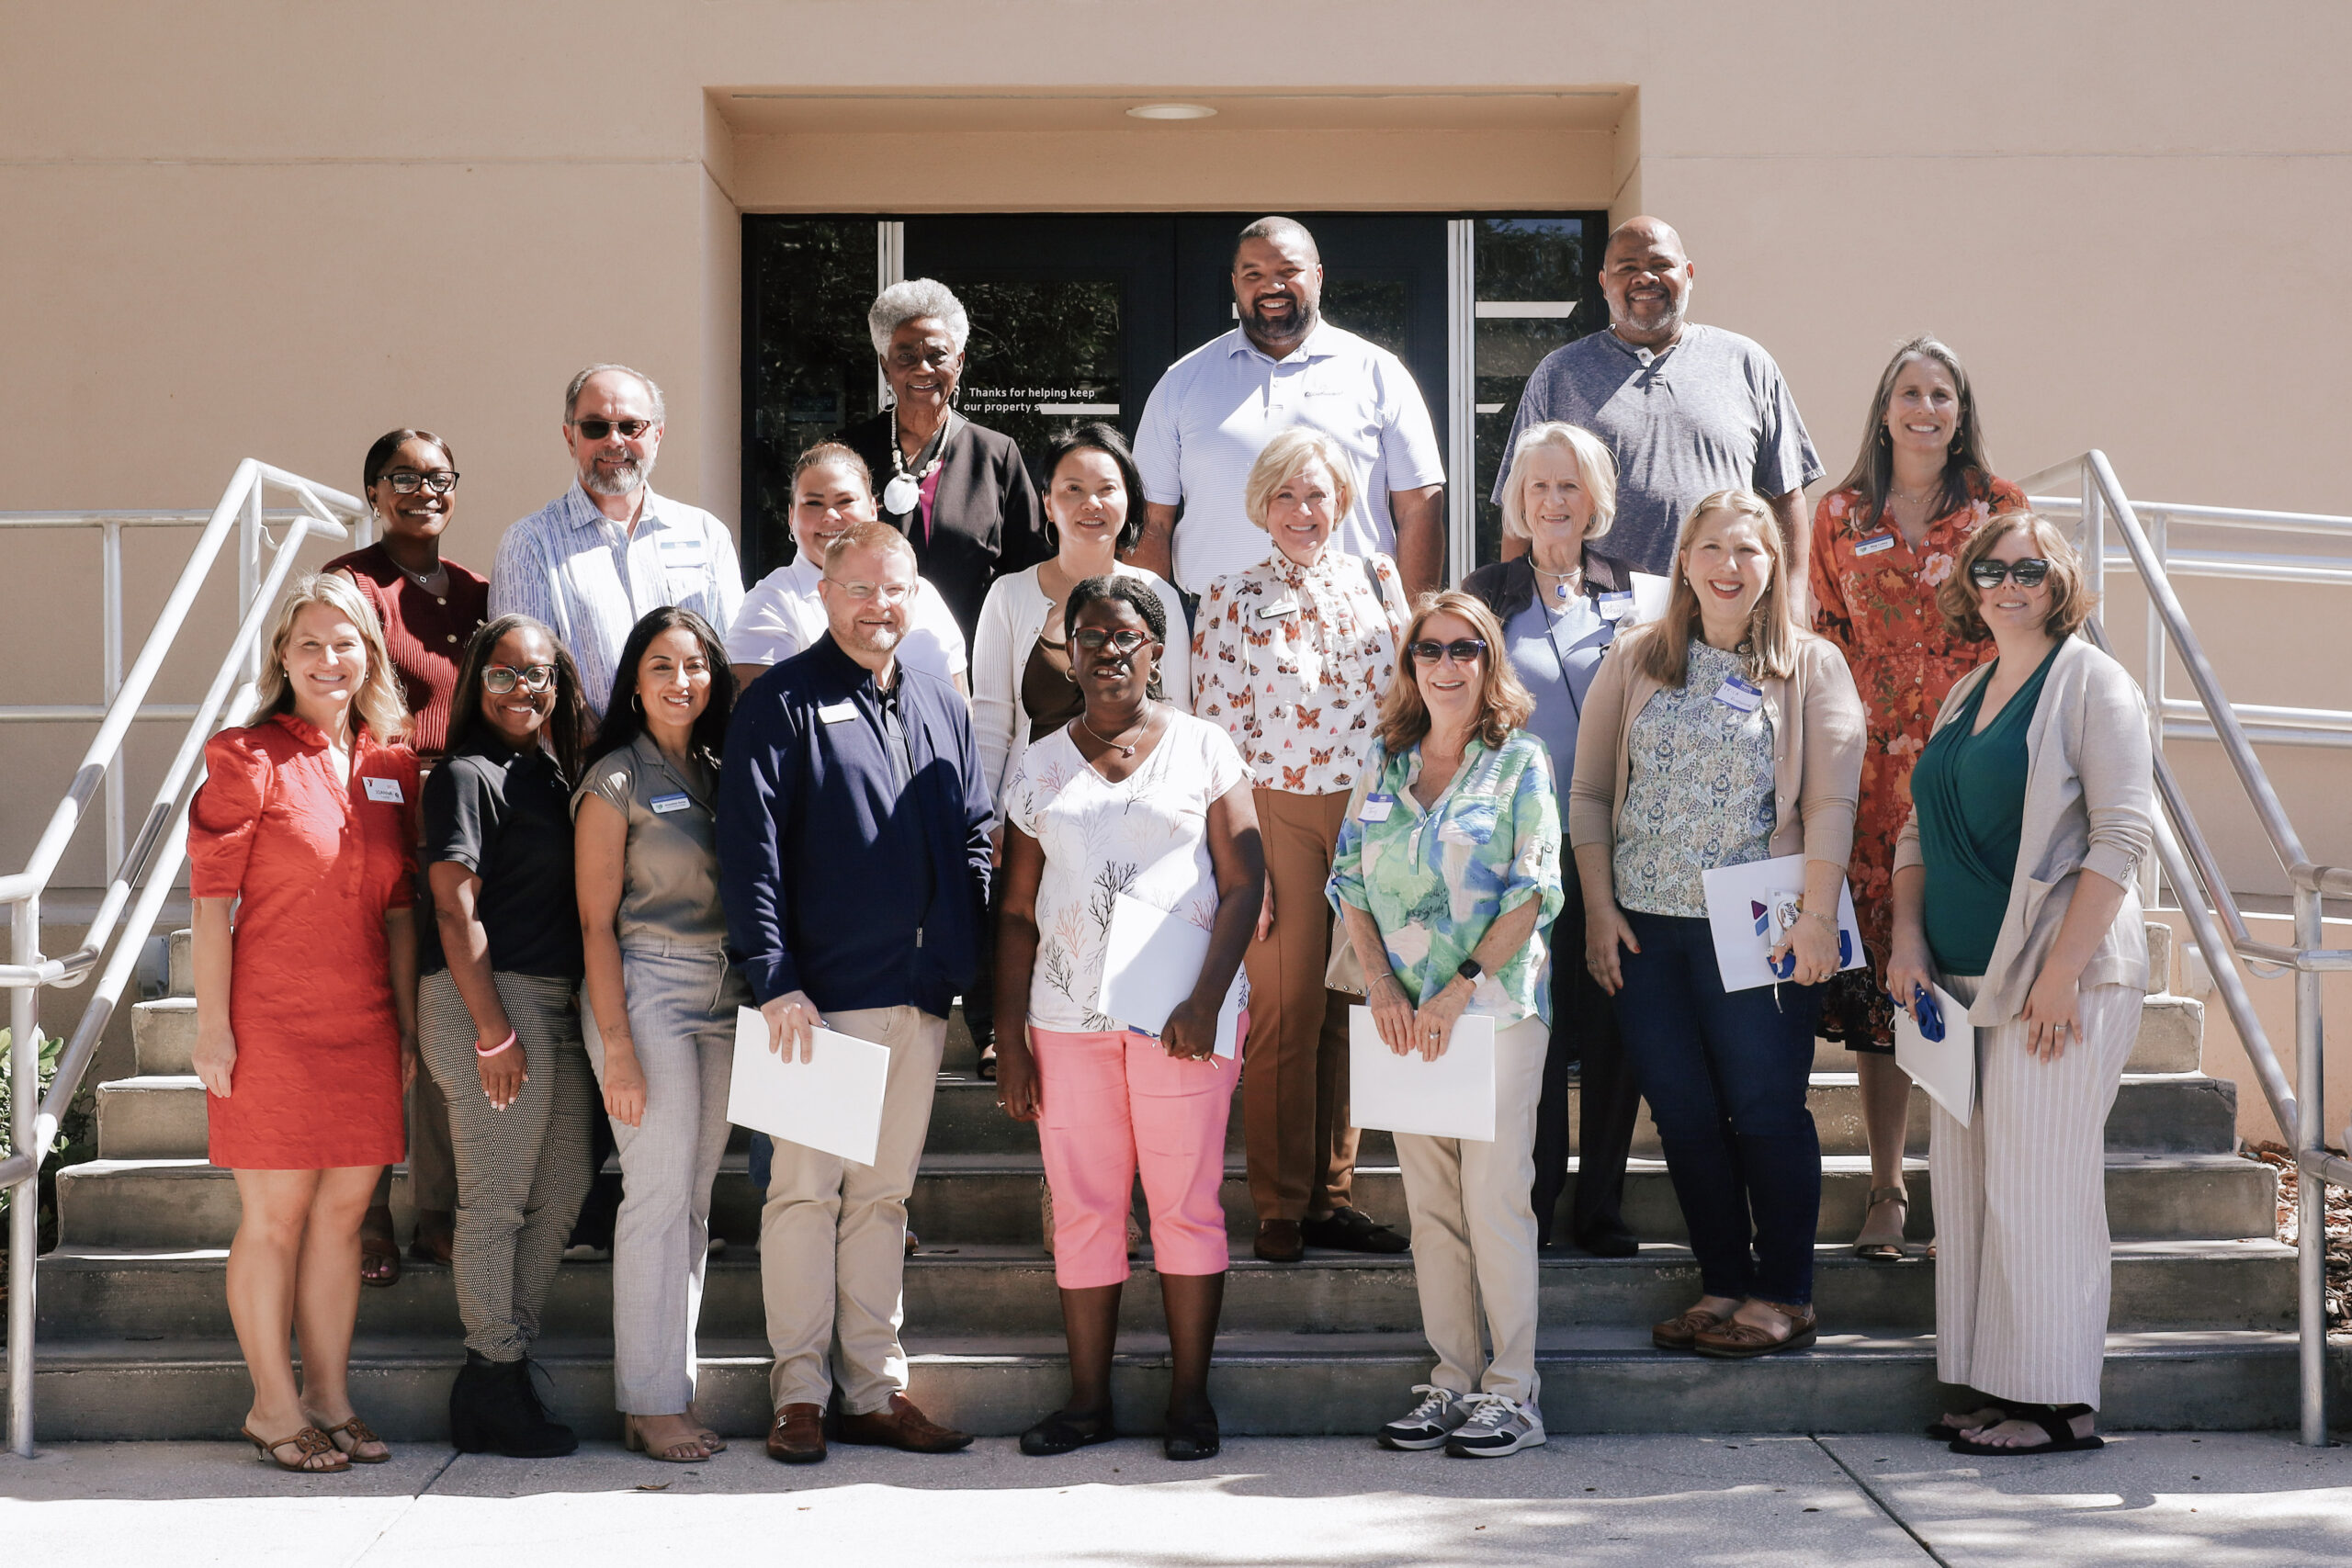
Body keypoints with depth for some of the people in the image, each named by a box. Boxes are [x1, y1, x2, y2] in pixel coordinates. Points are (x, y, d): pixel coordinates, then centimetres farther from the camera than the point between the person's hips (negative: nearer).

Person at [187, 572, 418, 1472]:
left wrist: (408, 1024, 12)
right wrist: (212, 1025, -12)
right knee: (275, 1213, 1)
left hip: (363, 1025, 5)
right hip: (270, 1020, -5)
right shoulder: (245, 759, -5)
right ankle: (274, 1406, 11)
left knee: (343, 1210, 9)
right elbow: (211, 903, -7)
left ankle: (331, 1400, 19)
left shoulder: (392, 766, 11)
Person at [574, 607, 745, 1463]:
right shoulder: (615, 781, -4)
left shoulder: (720, 773, 14)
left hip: (724, 999, 6)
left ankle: (671, 1389, 14)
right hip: (648, 990, -6)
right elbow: (597, 921, -7)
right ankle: (649, 1402, -1)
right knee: (659, 1194, -7)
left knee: (695, 1199, 8)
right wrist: (616, 1045, -13)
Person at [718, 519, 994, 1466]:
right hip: (823, 996, -5)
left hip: (922, 997, 5)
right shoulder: (781, 704, -1)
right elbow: (750, 852, -8)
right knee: (806, 1187, -2)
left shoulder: (942, 710, 16)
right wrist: (774, 980, -16)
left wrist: (978, 973, 8)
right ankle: (799, 1394, 6)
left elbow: (975, 845, 18)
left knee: (886, 1192, 10)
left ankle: (877, 1390, 15)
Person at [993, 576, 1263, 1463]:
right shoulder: (1040, 765, 11)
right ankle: (1088, 1399, 12)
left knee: (1187, 1203, 0)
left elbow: (1245, 884, 0)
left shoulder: (1203, 747, 5)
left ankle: (1191, 1398, 8)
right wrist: (1008, 1038, 4)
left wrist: (1206, 1000, -12)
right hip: (1068, 1017, 2)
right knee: (1082, 1207, 4)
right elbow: (1017, 912, 11)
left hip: (1179, 1014, -2)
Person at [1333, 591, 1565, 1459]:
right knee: (1429, 1204, 7)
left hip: (1498, 1005, -4)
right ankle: (1451, 1379, 15)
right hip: (1406, 1015, 4)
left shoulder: (1519, 760, -1)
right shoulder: (1382, 761, 11)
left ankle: (1512, 1389, 3)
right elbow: (1349, 880, 10)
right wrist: (1381, 985, -4)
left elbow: (1534, 891, -8)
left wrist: (1459, 992, -14)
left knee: (1495, 1198, -5)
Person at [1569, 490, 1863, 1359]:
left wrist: (1817, 916, -13)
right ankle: (1723, 1285, 17)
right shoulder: (1637, 661, 9)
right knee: (1682, 1112, 6)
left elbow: (1831, 801, -5)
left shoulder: (1811, 666, 1)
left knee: (1767, 1109, 1)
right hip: (1646, 928, 3)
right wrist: (1599, 908, 2)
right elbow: (1590, 792, 9)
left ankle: (1784, 1296, 11)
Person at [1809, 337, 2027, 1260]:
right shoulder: (1840, 516, 10)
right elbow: (1825, 643, 13)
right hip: (1872, 773, 2)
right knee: (1874, 977, 2)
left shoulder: (2000, 509, 6)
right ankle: (1886, 1193, 12)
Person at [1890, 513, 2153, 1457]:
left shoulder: (2092, 683, -5)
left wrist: (2062, 971, -17)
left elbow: (2122, 834, -13)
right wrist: (1908, 938, 5)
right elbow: (1920, 831, 21)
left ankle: (2059, 1405, 1)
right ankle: (1998, 1387, 15)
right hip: (1965, 982, 8)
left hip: (2055, 981, -8)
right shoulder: (1964, 697, 17)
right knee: (1966, 1182, 7)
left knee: (2036, 1184, -7)